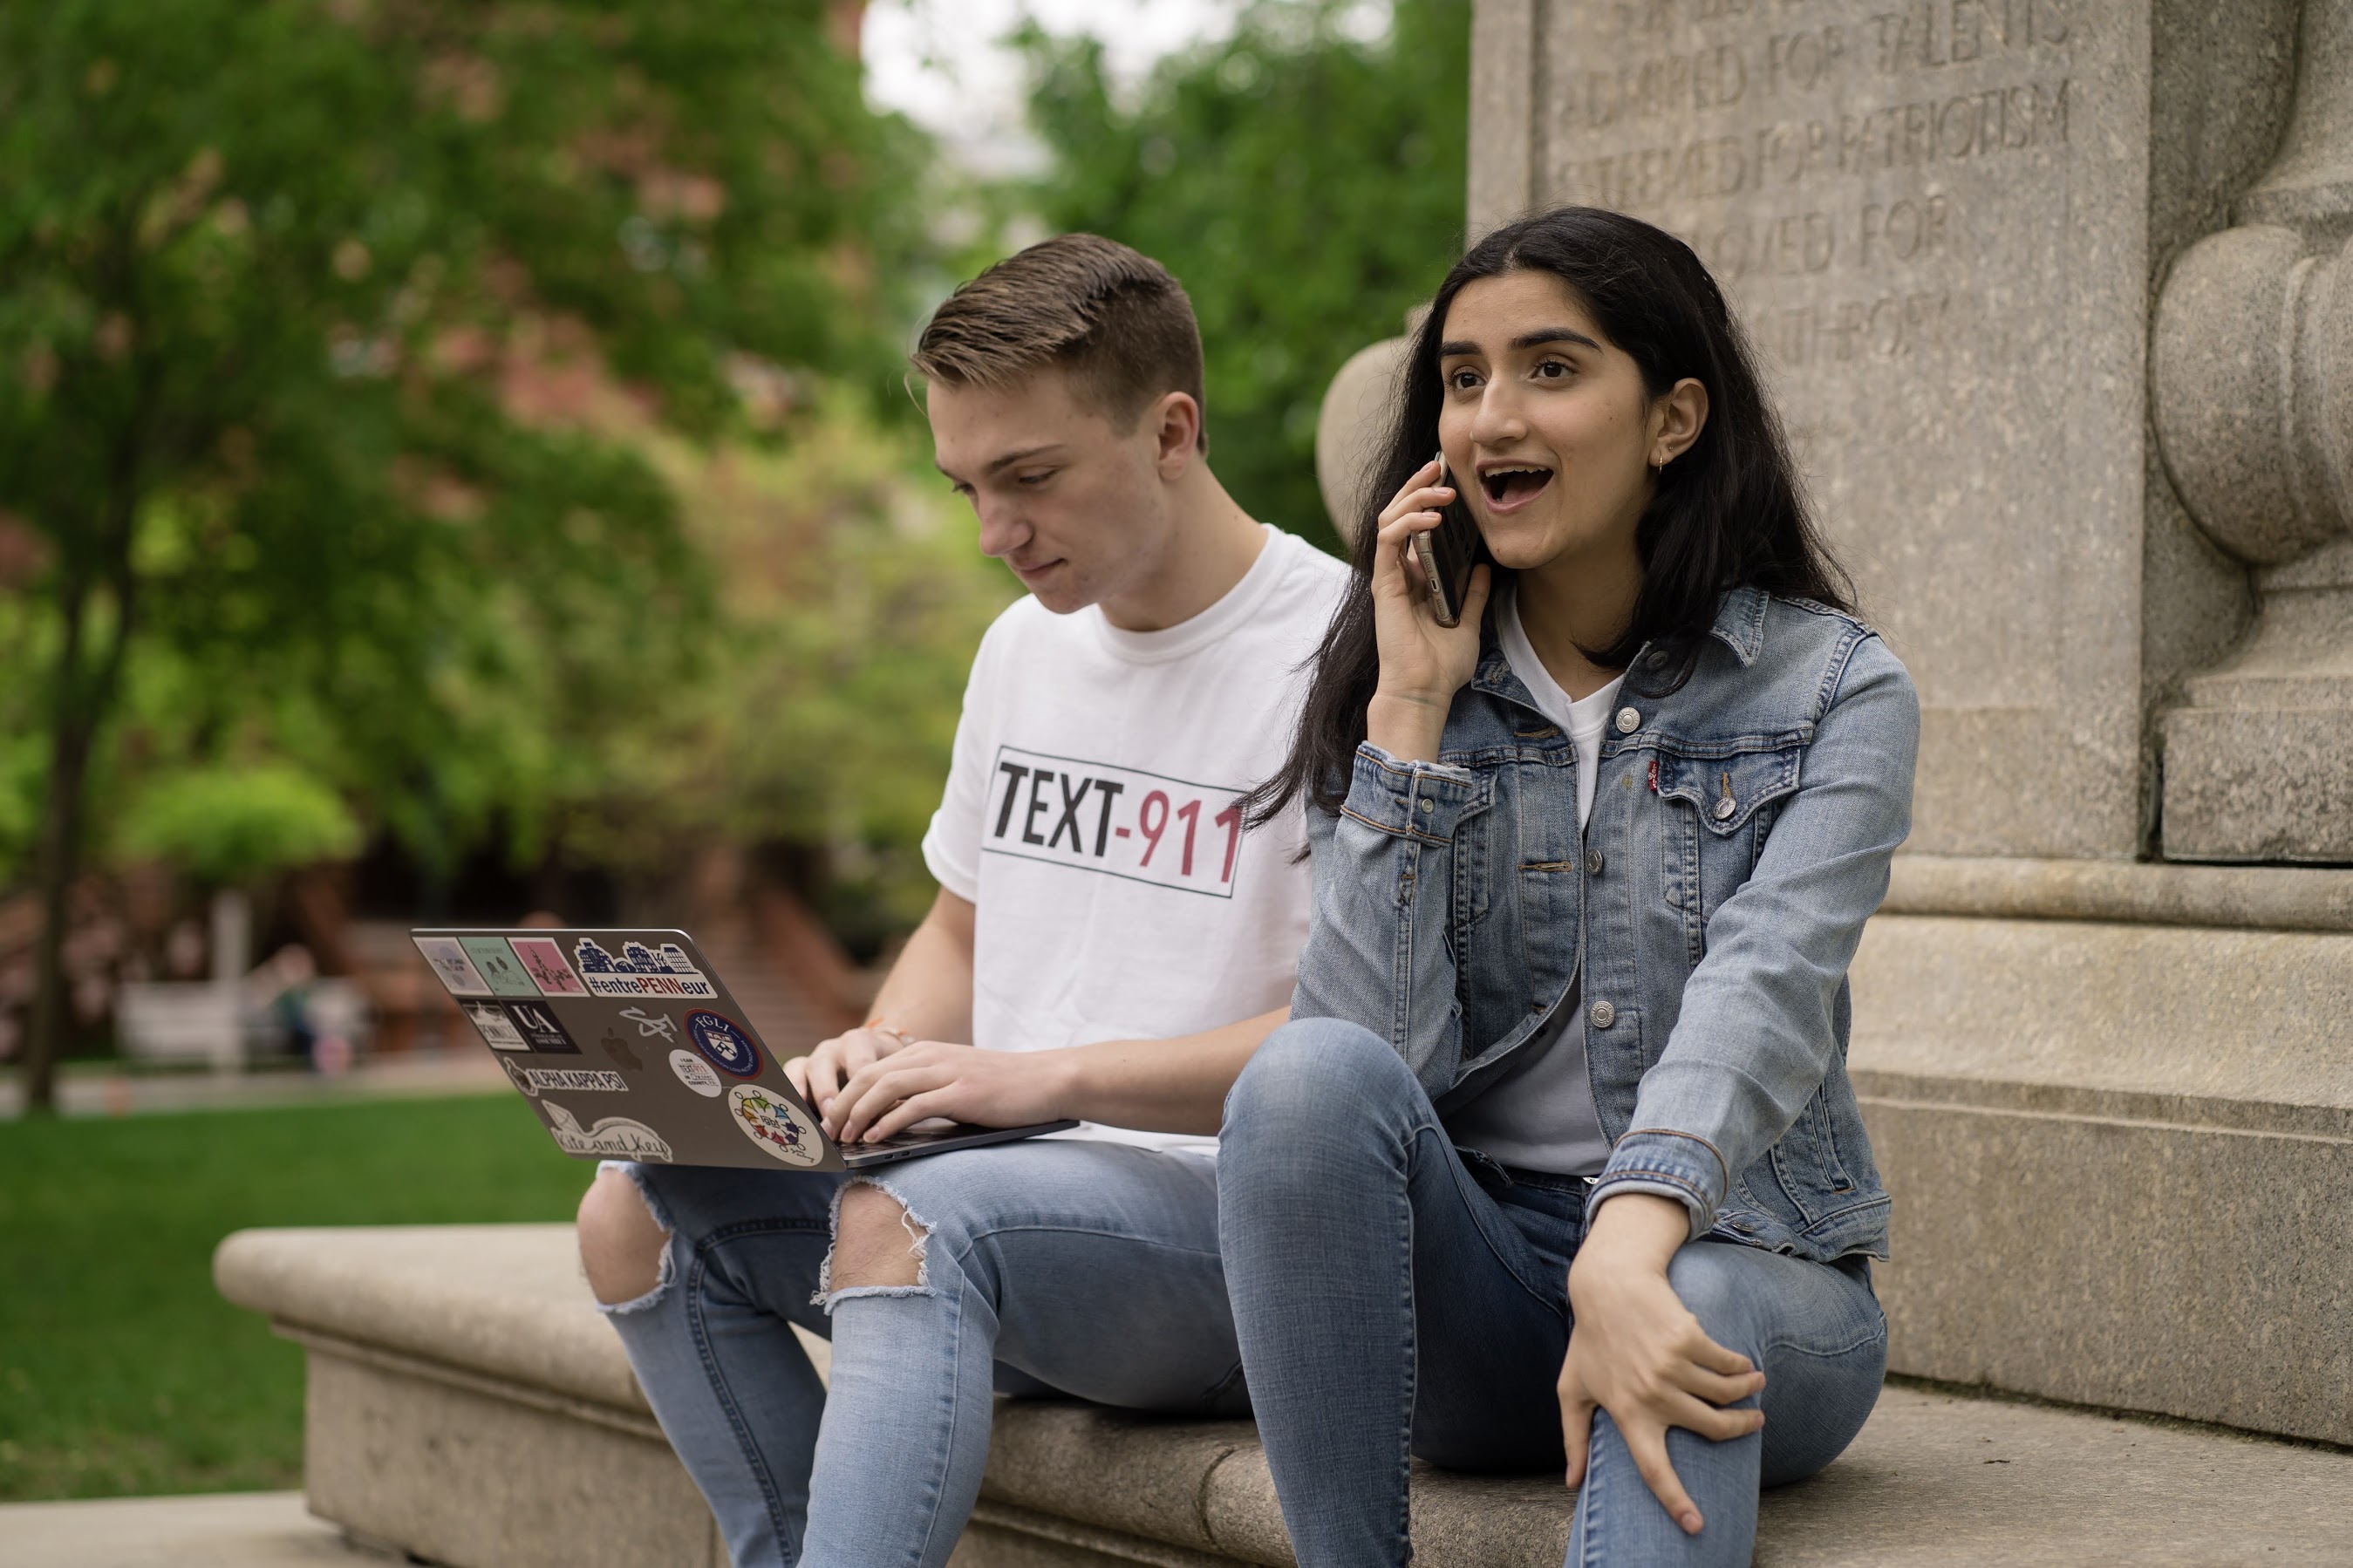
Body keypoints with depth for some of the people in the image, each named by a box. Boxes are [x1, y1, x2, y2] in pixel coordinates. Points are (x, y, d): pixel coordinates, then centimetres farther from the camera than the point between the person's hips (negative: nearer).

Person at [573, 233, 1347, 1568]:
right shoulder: (1027, 647, 15)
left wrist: (1052, 1074, -26)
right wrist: (882, 1058, 4)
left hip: (1241, 1220, -8)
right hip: (1014, 1182, 9)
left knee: (899, 1221, -34)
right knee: (638, 1208, -7)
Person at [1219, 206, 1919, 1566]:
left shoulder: (1838, 693, 0)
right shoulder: (1392, 699, 7)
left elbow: (1759, 998, -19)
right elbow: (1376, 1056, -7)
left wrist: (1630, 1247, -38)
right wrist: (1415, 707, -10)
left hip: (1746, 1266, -2)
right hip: (1468, 1284, 2)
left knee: (1691, 1323, -38)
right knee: (1310, 1073, -29)